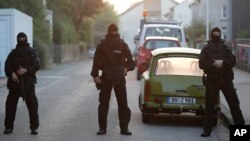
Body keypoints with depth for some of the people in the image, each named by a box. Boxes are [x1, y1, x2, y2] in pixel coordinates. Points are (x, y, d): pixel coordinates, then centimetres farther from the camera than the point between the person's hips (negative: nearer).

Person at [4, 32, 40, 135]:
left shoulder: (31, 52, 5)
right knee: (10, 104, 2)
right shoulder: (13, 53, 11)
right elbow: (7, 65, 5)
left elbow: (36, 65, -4)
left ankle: (34, 127, 2)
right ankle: (8, 127, 11)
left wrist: (25, 70, -18)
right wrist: (12, 73, -14)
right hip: (15, 81, 2)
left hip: (28, 82, -2)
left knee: (32, 104, -6)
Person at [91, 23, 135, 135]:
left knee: (123, 104, -1)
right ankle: (102, 127, 9)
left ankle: (124, 128, 5)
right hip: (105, 78, 0)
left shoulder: (122, 45, 4)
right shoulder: (102, 45, 3)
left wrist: (127, 68, -9)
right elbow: (96, 62, 4)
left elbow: (130, 61, 11)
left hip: (119, 78, 0)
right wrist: (95, 75, -6)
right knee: (103, 104, 2)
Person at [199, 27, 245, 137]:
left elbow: (233, 61, 2)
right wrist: (214, 64, -16)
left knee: (234, 102, 2)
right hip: (212, 79, -1)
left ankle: (240, 124, 12)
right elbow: (201, 64, -2)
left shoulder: (225, 48, 11)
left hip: (226, 79, 1)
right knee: (209, 104, -2)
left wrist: (223, 62, -15)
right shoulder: (206, 49, 8)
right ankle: (207, 129, 3)